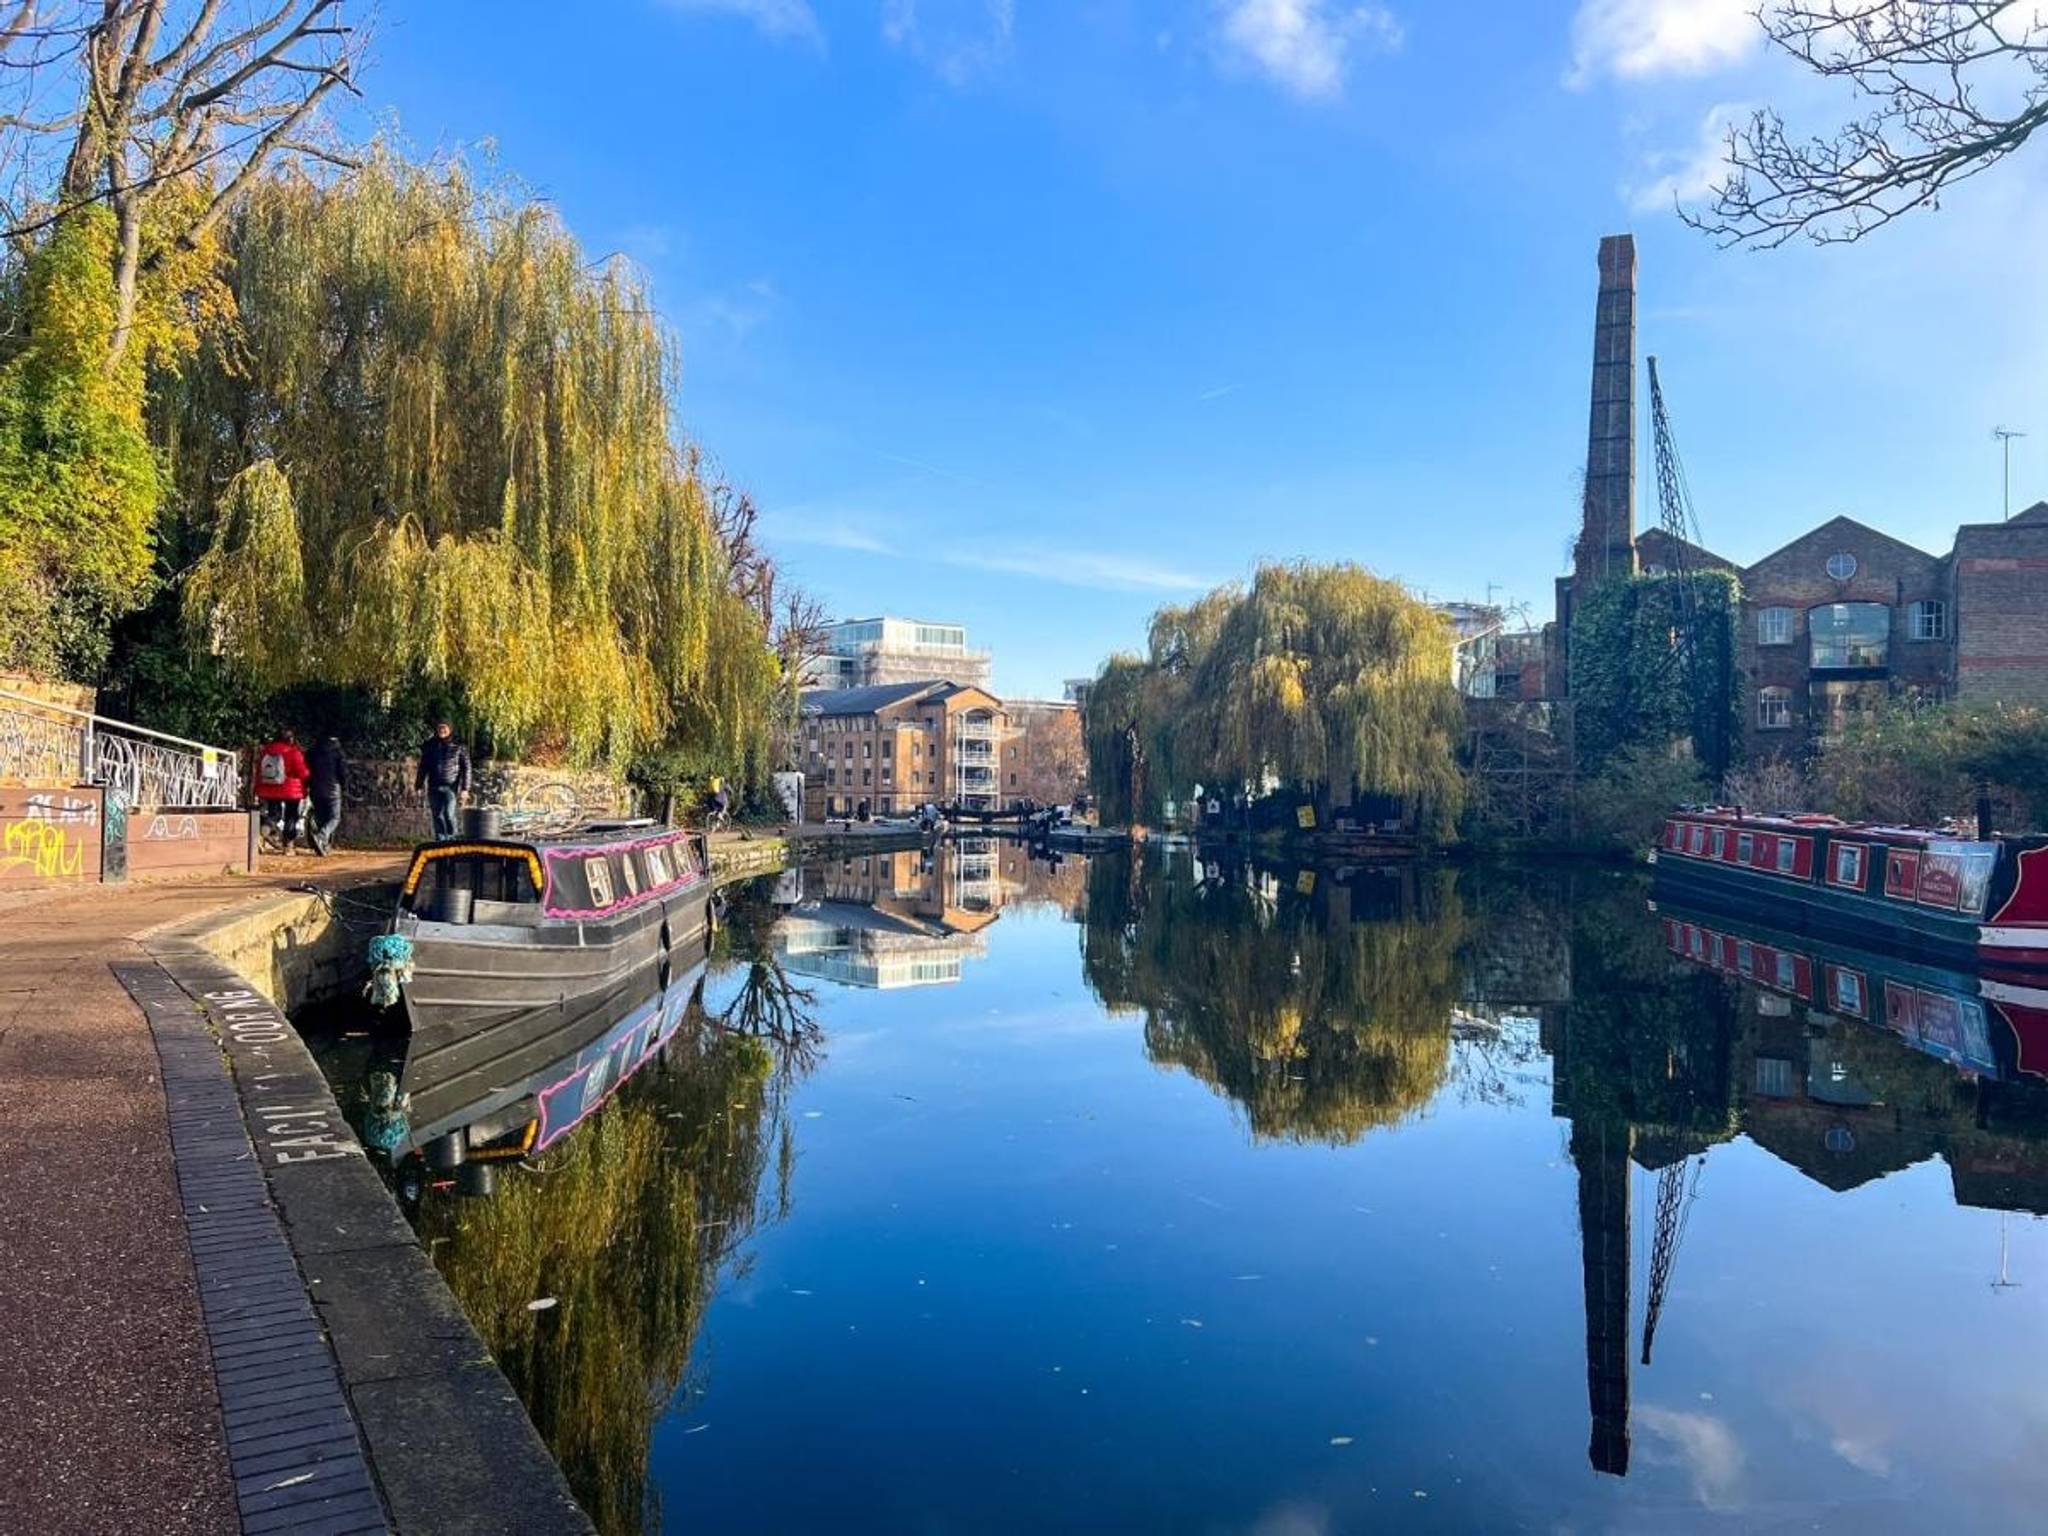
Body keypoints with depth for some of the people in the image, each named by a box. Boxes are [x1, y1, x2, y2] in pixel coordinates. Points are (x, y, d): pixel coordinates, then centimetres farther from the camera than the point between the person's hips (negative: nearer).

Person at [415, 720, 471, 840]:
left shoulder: (459, 747, 1)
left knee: (449, 813, -15)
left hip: (450, 786, -4)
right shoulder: (430, 746, 11)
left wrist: (464, 788, -7)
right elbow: (423, 767, 16)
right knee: (437, 815, 4)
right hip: (434, 787, 4)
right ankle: (440, 842, 11)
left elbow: (466, 768, -1)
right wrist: (419, 785, 12)